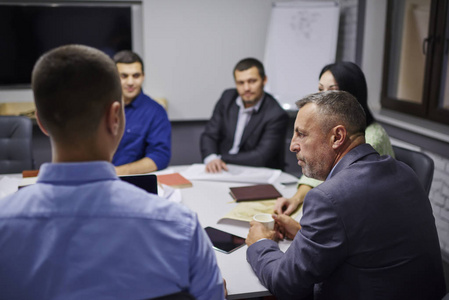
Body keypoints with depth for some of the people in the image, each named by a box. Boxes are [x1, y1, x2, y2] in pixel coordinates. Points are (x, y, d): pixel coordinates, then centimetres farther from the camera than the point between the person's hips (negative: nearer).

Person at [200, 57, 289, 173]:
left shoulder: (276, 115, -14)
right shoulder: (227, 97, 2)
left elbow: (260, 158, -18)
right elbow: (209, 135, 2)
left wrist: (221, 159, -17)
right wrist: (211, 158, -19)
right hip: (222, 171, 5)